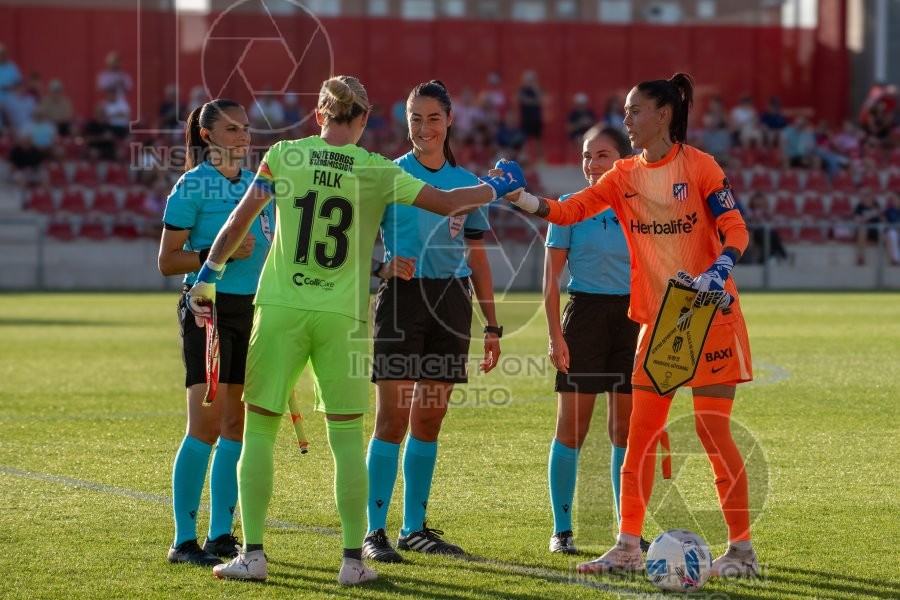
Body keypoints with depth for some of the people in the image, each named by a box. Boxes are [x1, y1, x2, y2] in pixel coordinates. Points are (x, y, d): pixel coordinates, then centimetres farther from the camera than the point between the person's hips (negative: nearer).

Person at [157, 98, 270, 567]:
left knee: (235, 424, 7)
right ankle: (184, 540, -8)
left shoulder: (258, 184, 12)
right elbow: (167, 261, -6)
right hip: (209, 309, -6)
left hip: (252, 310, 6)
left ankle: (220, 534, 13)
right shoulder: (192, 186, -6)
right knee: (205, 425, -12)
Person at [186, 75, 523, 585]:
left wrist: (208, 275, 16)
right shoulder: (377, 171, -2)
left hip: (281, 310, 0)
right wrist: (497, 189, 23)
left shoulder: (284, 155, 0)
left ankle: (252, 554, 5)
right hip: (342, 315, 0)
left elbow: (240, 221, 4)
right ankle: (353, 559, 8)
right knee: (347, 437, 7)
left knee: (260, 430, 7)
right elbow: (447, 203, 5)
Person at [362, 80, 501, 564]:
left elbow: (477, 260, 15)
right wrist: (387, 263, -24)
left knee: (430, 420, 7)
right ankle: (374, 531, -6)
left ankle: (415, 528, 14)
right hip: (403, 296, -4)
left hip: (452, 301, 4)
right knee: (393, 417, -8)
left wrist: (492, 326, 12)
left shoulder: (466, 183, 12)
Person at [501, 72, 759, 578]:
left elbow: (735, 230, -11)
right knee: (641, 434, 3)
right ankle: (628, 547, 9)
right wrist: (520, 198, -16)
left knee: (713, 429, -5)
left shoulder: (698, 165, -7)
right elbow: (569, 210, -1)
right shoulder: (625, 176, 7)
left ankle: (742, 549, 4)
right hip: (658, 321, 6)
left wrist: (718, 272, -28)